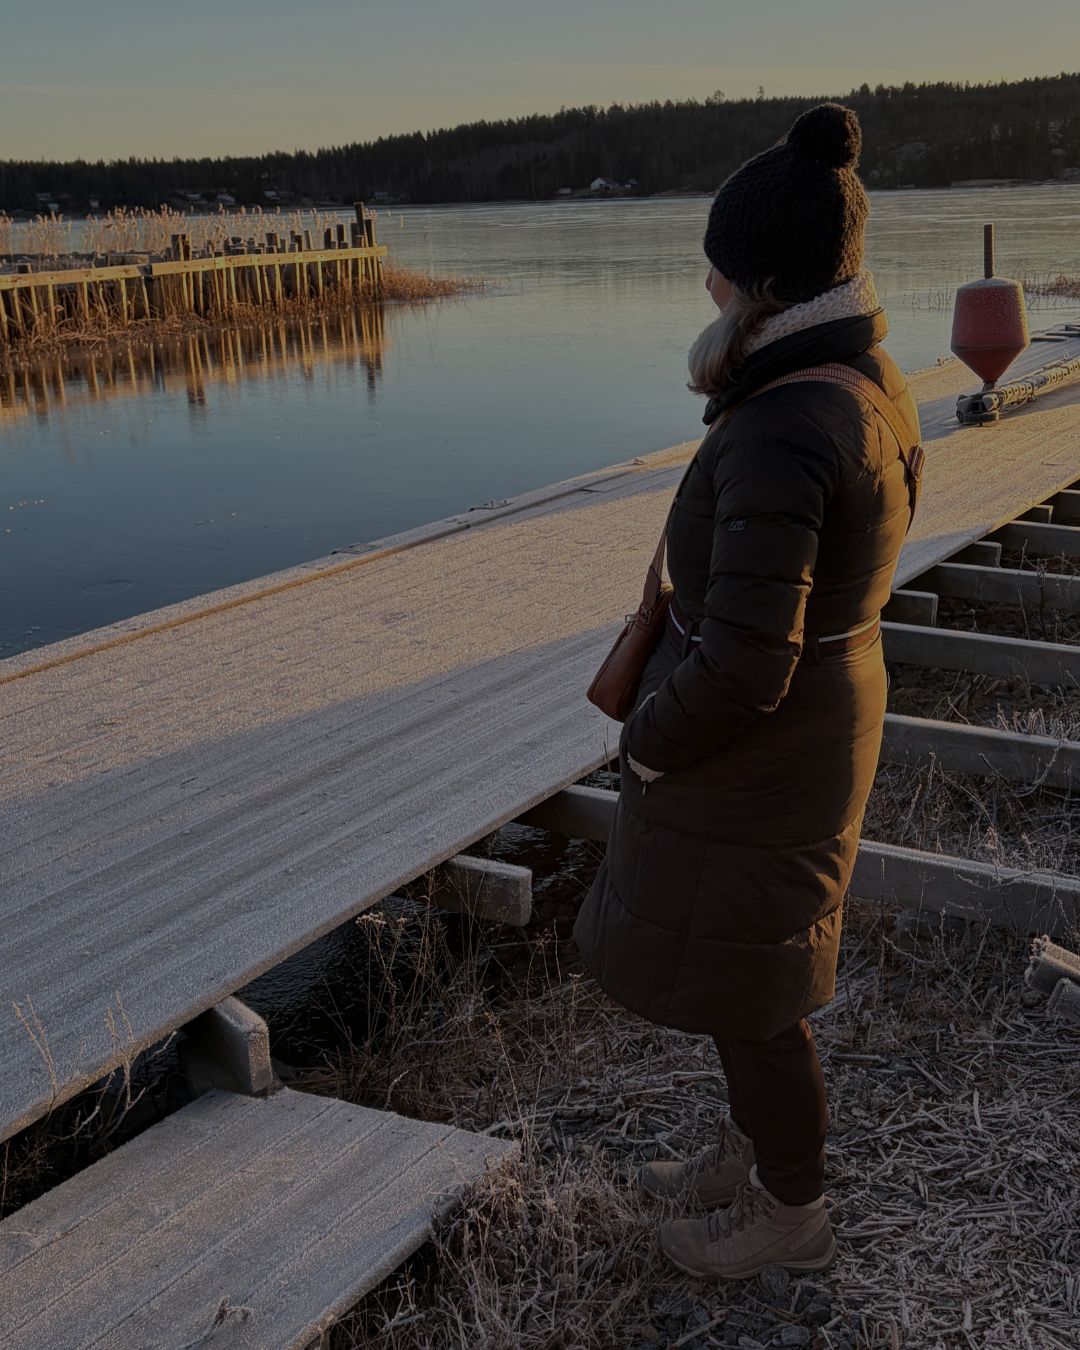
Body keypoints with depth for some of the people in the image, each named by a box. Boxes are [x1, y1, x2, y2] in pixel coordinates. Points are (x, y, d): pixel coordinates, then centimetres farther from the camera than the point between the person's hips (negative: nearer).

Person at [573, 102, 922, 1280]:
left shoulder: (779, 439, -32)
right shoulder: (873, 387, -1)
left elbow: (741, 666, -31)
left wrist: (646, 744, -15)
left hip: (747, 754, -10)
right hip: (822, 711, 10)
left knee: (742, 989, 12)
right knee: (743, 955, 26)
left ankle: (792, 1213, 36)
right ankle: (754, 1150, 48)